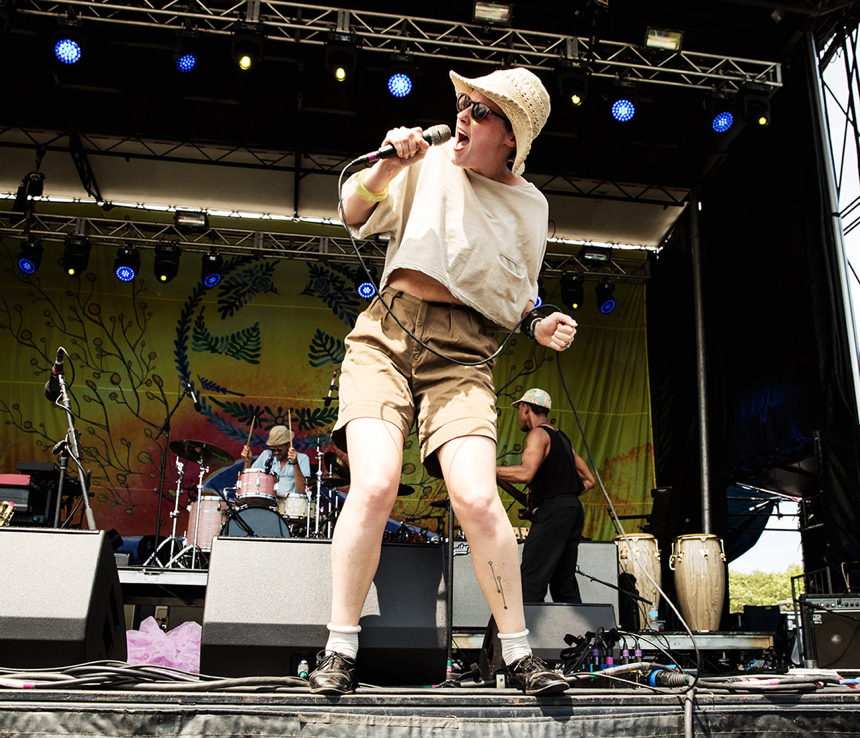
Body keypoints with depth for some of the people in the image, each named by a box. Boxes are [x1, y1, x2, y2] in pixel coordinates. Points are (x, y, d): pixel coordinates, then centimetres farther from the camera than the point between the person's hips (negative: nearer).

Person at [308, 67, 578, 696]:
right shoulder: (433, 163, 9)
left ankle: (519, 653, 0)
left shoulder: (530, 206, 15)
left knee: (477, 498, -19)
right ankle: (341, 650, -4)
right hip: (386, 331, 0)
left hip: (463, 351, 1)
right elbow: (356, 215, 13)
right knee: (375, 485, -21)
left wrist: (539, 326, 3)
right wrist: (386, 168, -6)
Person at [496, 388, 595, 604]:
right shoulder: (562, 437, 22)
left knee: (530, 584, -13)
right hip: (574, 509, 9)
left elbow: (526, 473, -23)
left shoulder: (538, 434, -5)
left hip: (552, 513, -9)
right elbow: (588, 480, 24)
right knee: (564, 583, 12)